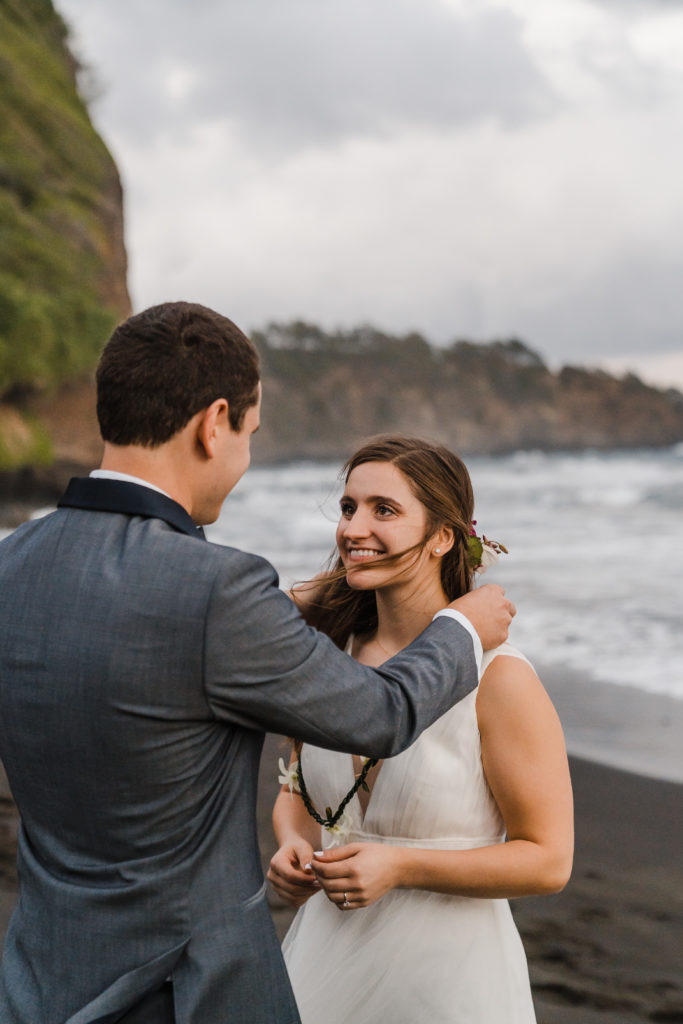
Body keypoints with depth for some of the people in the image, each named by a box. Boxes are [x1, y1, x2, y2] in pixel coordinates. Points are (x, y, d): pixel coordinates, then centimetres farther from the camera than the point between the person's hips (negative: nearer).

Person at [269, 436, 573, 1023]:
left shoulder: (498, 677, -17)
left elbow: (547, 860, -13)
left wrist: (398, 867, -22)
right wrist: (293, 847, -9)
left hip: (446, 973, -4)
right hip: (326, 955, 5)